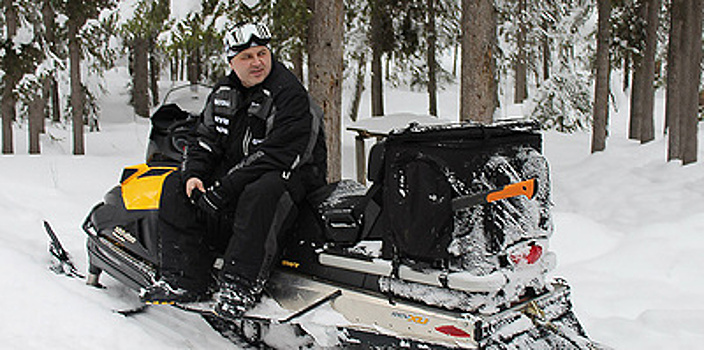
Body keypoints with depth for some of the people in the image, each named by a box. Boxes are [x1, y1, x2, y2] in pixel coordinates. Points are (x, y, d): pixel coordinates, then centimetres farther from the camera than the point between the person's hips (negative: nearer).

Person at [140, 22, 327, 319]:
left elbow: (275, 155, -25)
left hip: (291, 173, -7)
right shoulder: (223, 94, 9)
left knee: (259, 194, -40)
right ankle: (185, 279, -11)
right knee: (176, 186, -5)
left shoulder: (290, 94, -16)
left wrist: (224, 189, -28)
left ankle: (242, 283, -35)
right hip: (231, 175, 8)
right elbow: (205, 139, 13)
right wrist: (193, 173, -10)